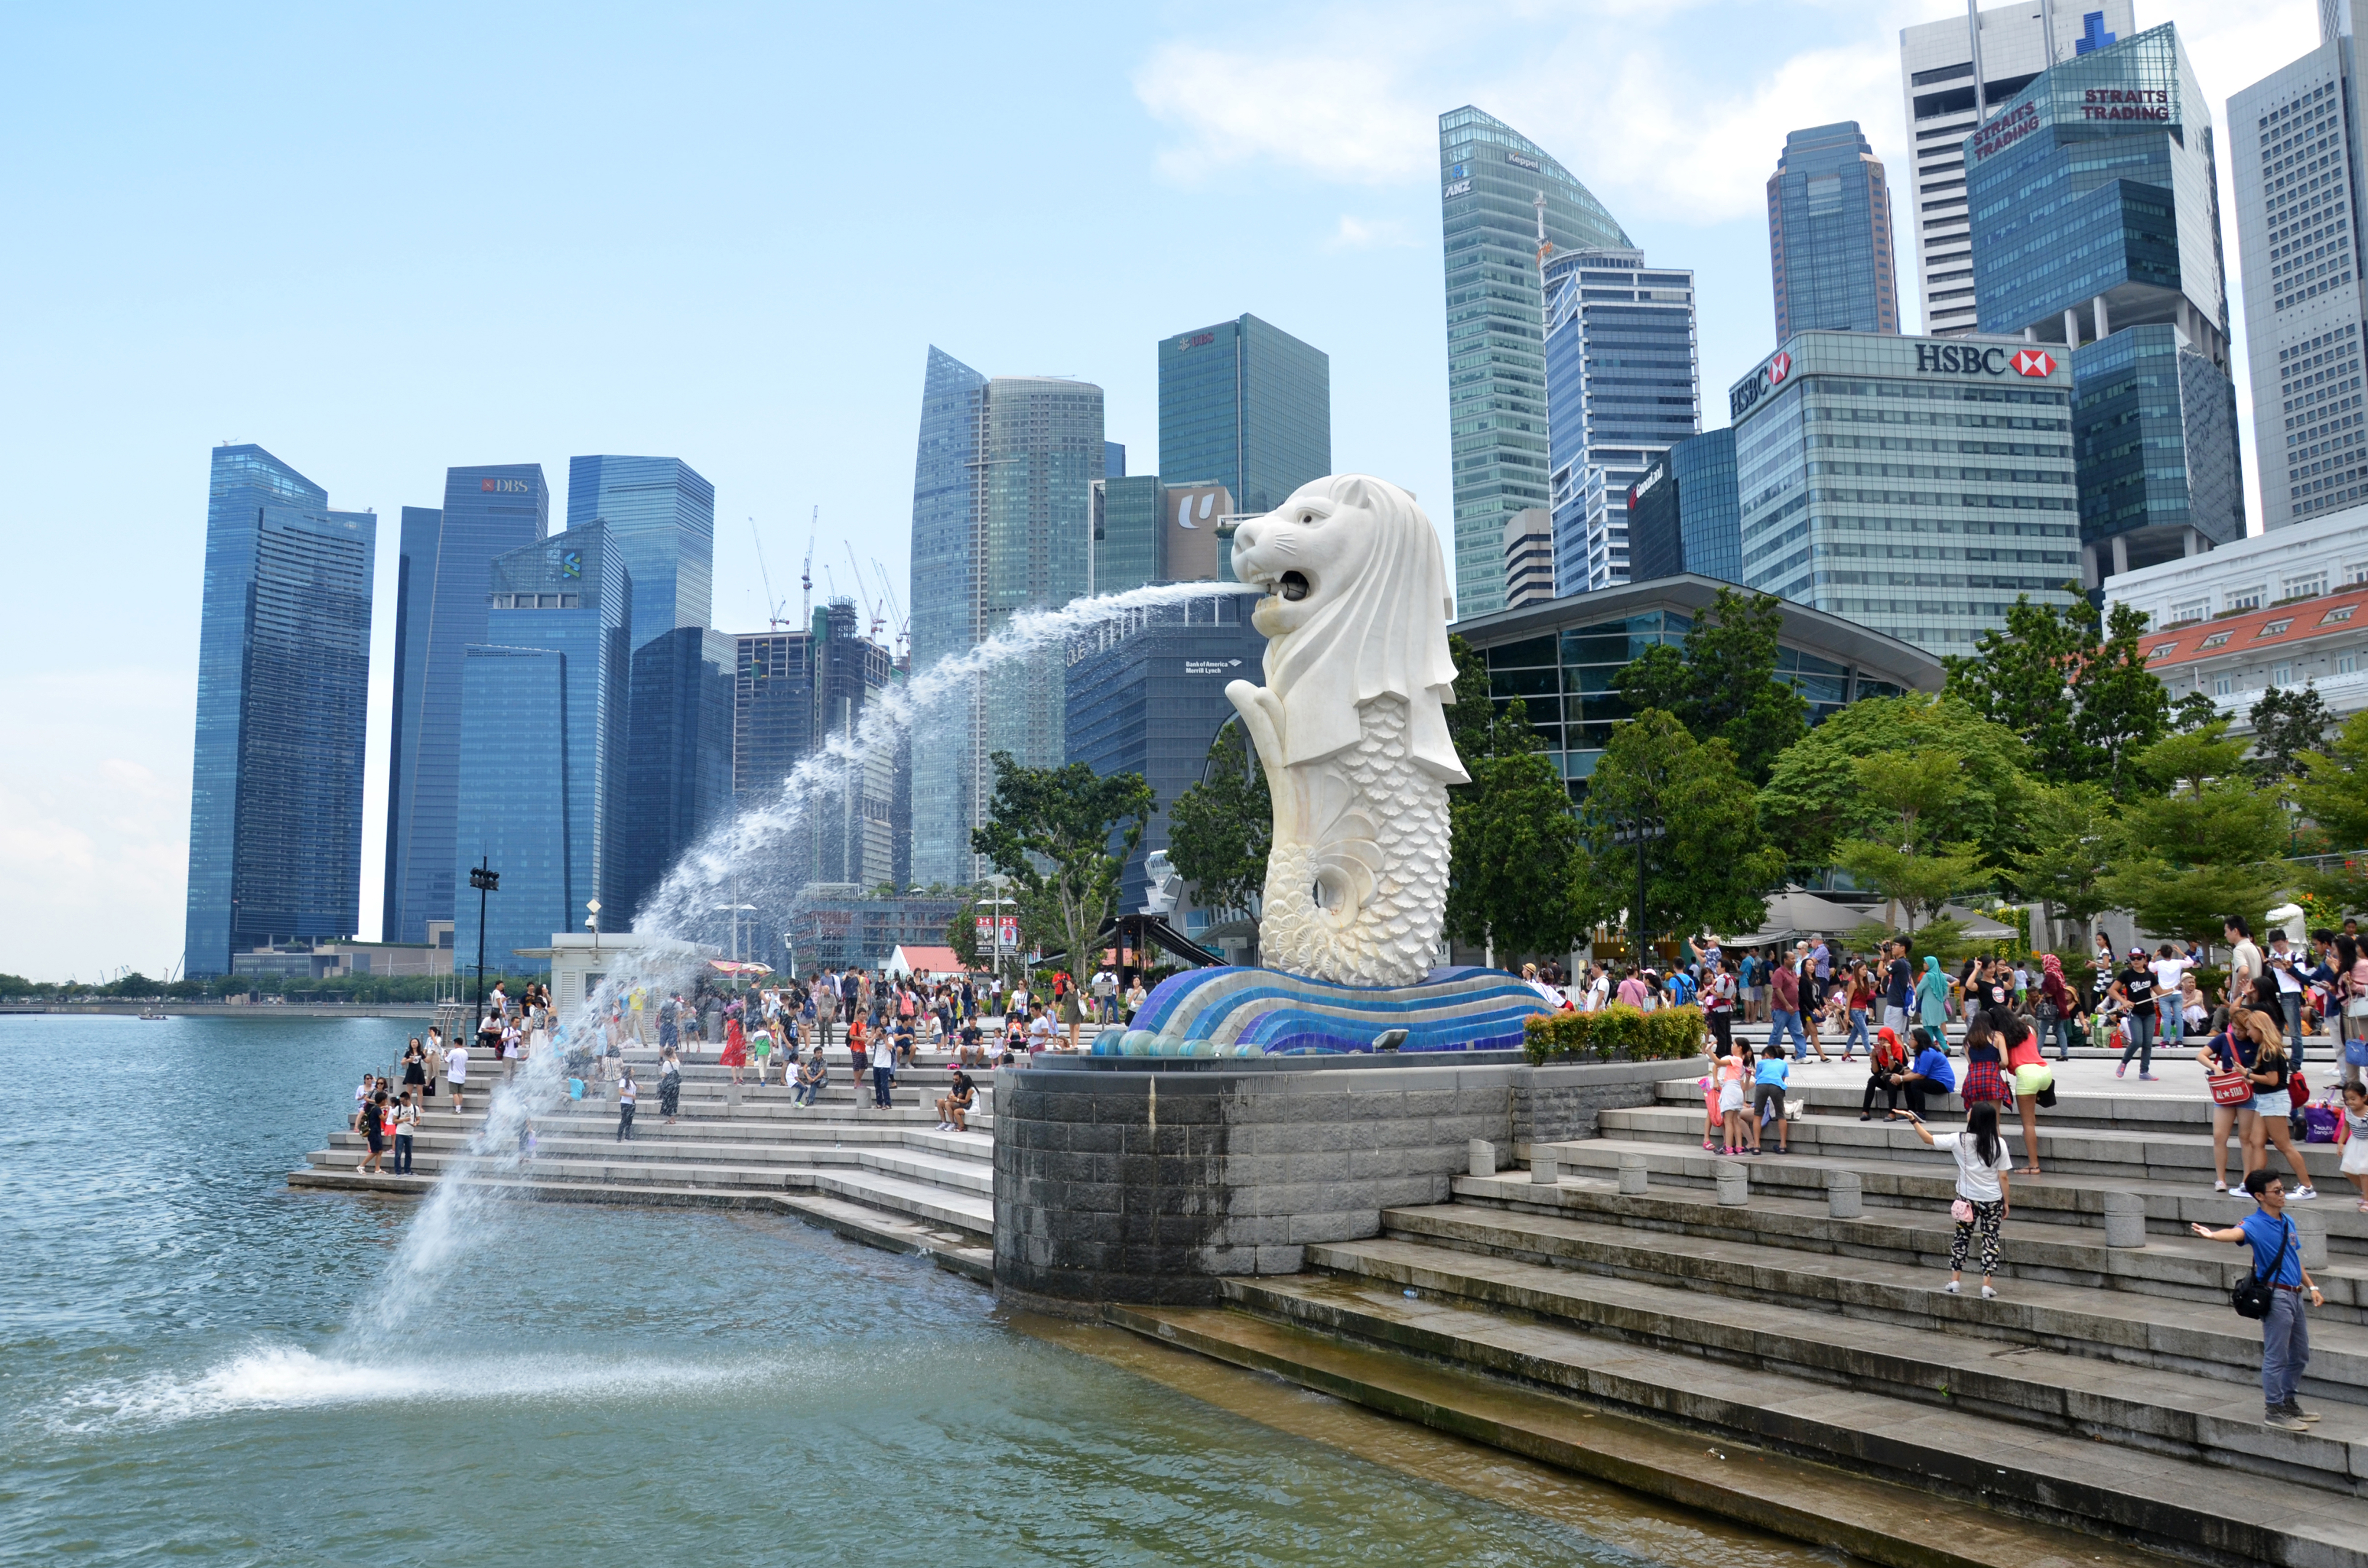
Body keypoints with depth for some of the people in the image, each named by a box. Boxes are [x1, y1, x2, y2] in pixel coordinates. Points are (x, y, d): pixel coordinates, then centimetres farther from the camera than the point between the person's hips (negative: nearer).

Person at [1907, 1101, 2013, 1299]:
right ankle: (1986, 1286, 3)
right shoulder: (1999, 1144, -10)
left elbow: (1929, 1139, -2)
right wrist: (2007, 1202, 3)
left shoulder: (1960, 1141, -12)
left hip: (1967, 1199, 0)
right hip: (1993, 1201, 0)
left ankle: (1955, 1281, 18)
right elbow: (2003, 1177, -6)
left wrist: (1914, 1122, 8)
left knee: (1961, 1237, 15)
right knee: (1990, 1239, 7)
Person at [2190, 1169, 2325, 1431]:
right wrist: (2212, 1235, -57)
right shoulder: (2256, 1224, -13)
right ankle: (2274, 1411, 6)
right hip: (2276, 1295, -8)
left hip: (2295, 1295, 8)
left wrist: (2311, 1288, 16)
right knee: (2276, 1356, -3)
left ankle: (2288, 1402, 33)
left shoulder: (2288, 1222, 12)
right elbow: (2237, 1233, -36)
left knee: (2300, 1355, 19)